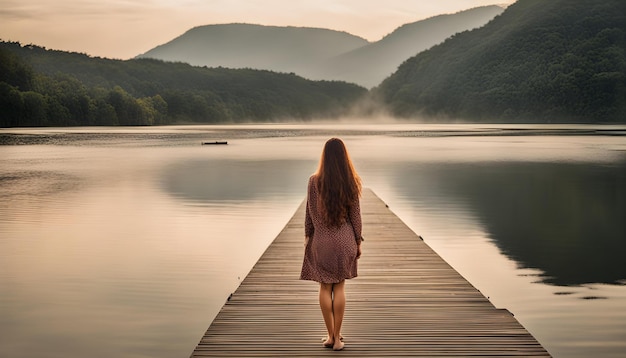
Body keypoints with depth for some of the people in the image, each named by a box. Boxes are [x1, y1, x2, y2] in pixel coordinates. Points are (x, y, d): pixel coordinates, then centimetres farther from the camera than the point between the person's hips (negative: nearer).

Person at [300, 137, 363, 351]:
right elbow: (355, 215, -1)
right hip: (344, 239, 1)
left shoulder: (314, 182, -7)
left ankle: (331, 336, 13)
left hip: (321, 240, -1)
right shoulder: (351, 183, -6)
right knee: (339, 287, 8)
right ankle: (337, 338, 9)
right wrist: (358, 241, 8)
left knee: (325, 287, 8)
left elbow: (310, 213, -3)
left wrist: (307, 236, 9)